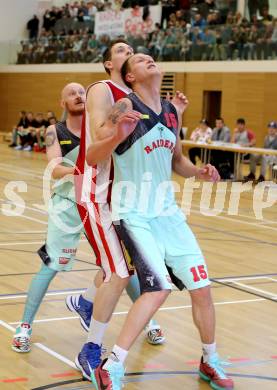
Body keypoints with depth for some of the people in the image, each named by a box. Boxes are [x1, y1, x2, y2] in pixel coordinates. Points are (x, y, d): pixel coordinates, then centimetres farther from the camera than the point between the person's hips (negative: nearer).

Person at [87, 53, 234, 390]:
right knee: (159, 287, -21)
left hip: (167, 211, 6)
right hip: (133, 213, -6)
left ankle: (210, 363, 27)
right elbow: (91, 157, -17)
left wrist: (198, 172, 1)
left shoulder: (172, 110, 9)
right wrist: (118, 135, -36)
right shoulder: (127, 106, -10)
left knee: (202, 288, 6)